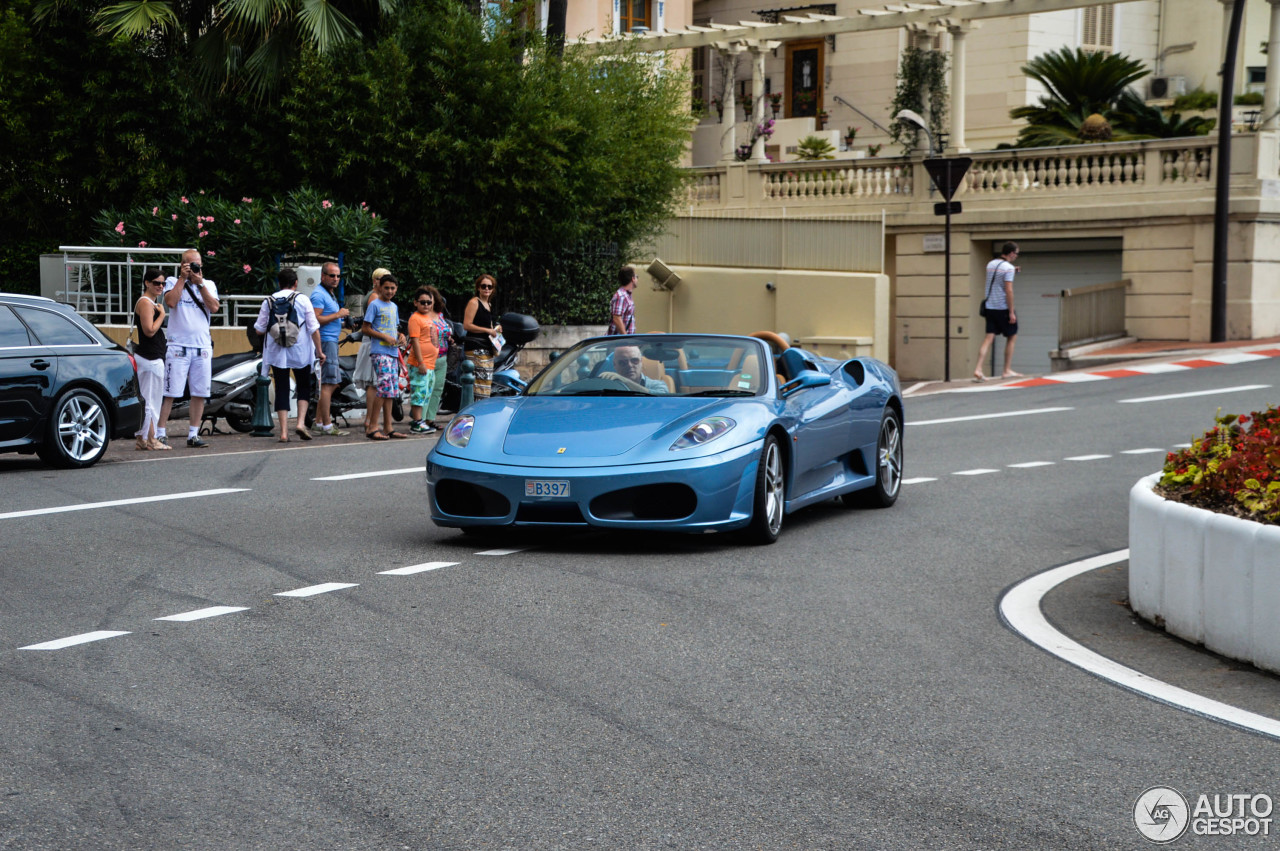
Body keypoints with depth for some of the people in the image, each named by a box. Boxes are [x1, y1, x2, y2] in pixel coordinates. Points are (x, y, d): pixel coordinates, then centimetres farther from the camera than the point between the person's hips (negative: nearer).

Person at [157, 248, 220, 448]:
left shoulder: (209, 285, 13)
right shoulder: (172, 281, 6)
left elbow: (214, 307, -3)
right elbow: (170, 301, -14)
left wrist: (200, 283, -6)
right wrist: (183, 278, -9)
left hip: (202, 347, 4)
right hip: (178, 346, -3)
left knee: (199, 394, 4)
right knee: (169, 393, -7)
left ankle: (193, 435, 12)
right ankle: (159, 434, -5)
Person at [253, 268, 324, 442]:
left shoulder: (268, 301, 2)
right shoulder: (302, 299, -3)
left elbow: (259, 329, 3)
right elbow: (314, 329, -6)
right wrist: (319, 351, 1)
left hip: (277, 353, 1)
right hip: (300, 352, -1)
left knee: (282, 390, 5)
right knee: (304, 387, 14)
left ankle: (284, 432, -2)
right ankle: (301, 422, -3)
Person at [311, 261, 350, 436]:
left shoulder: (331, 294, 21)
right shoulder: (319, 294, -12)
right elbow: (315, 320, -23)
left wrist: (342, 322, 18)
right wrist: (338, 315, -17)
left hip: (332, 341, 11)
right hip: (325, 341, -11)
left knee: (333, 383, 14)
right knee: (327, 383, -11)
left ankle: (319, 421, 19)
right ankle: (327, 425, -12)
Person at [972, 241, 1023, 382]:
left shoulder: (990, 264, 11)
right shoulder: (1008, 267, -12)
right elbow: (1009, 290, -18)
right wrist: (1011, 312, -16)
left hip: (990, 307, 6)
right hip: (1003, 307, -6)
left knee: (989, 338, 1)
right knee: (1012, 337, 10)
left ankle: (978, 369, -14)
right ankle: (1007, 370, 12)